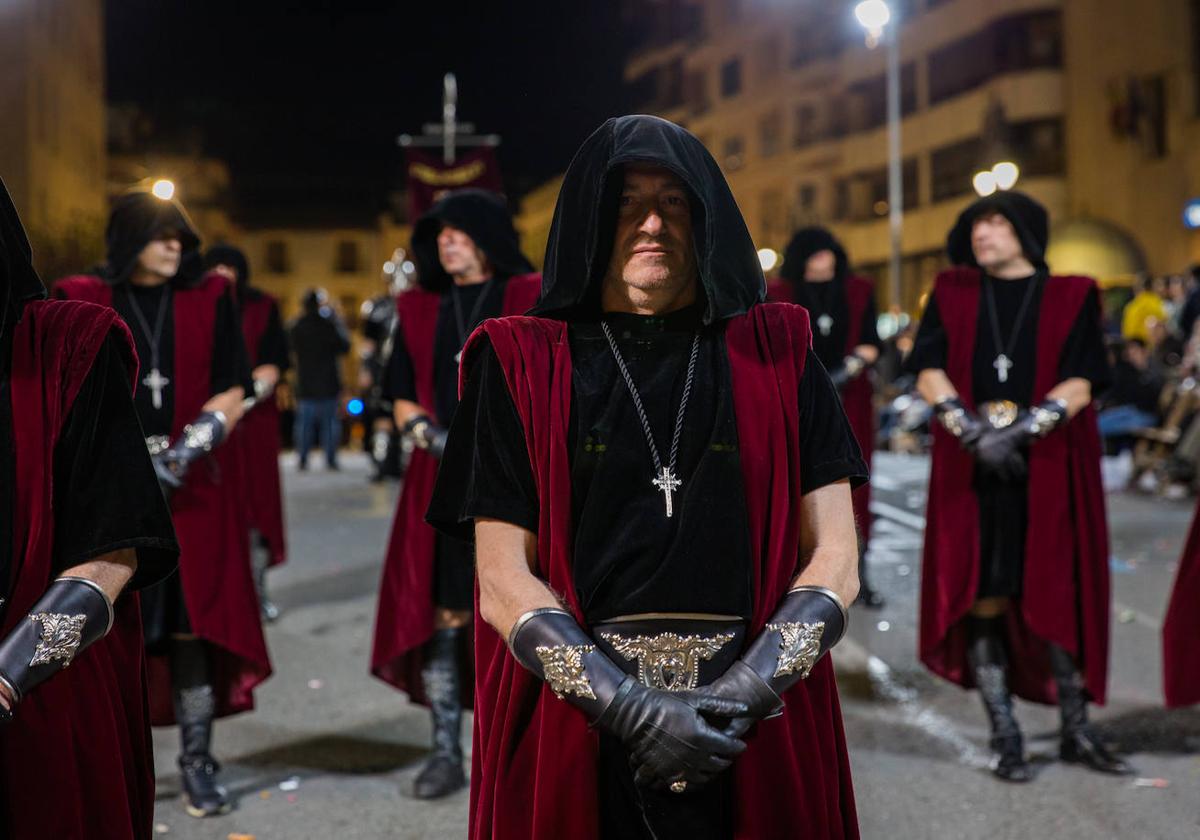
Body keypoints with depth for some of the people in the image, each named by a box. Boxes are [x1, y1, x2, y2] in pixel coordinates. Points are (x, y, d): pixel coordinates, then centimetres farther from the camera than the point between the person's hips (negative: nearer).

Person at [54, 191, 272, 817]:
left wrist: (190, 448, -11)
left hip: (195, 489, 1)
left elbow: (232, 390, 4)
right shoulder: (83, 301, 5)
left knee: (192, 624, -2)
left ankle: (197, 761, 6)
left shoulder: (210, 298, 7)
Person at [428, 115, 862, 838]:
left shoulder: (777, 357, 5)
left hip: (755, 734, 1)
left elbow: (835, 559, 1)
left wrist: (750, 689, -14)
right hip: (578, 736, -1)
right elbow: (504, 580, -4)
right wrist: (632, 708, -15)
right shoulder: (525, 368, 2)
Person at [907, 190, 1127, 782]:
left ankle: (1076, 732, 13)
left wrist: (1021, 430, -20)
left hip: (1050, 469, -1)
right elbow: (929, 371, -2)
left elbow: (1080, 382, -6)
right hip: (971, 469, 1)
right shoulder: (953, 294, 9)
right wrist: (974, 431, -17)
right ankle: (1005, 738, 7)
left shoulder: (1071, 297, 4)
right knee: (982, 598, -1)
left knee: (1058, 597, 1)